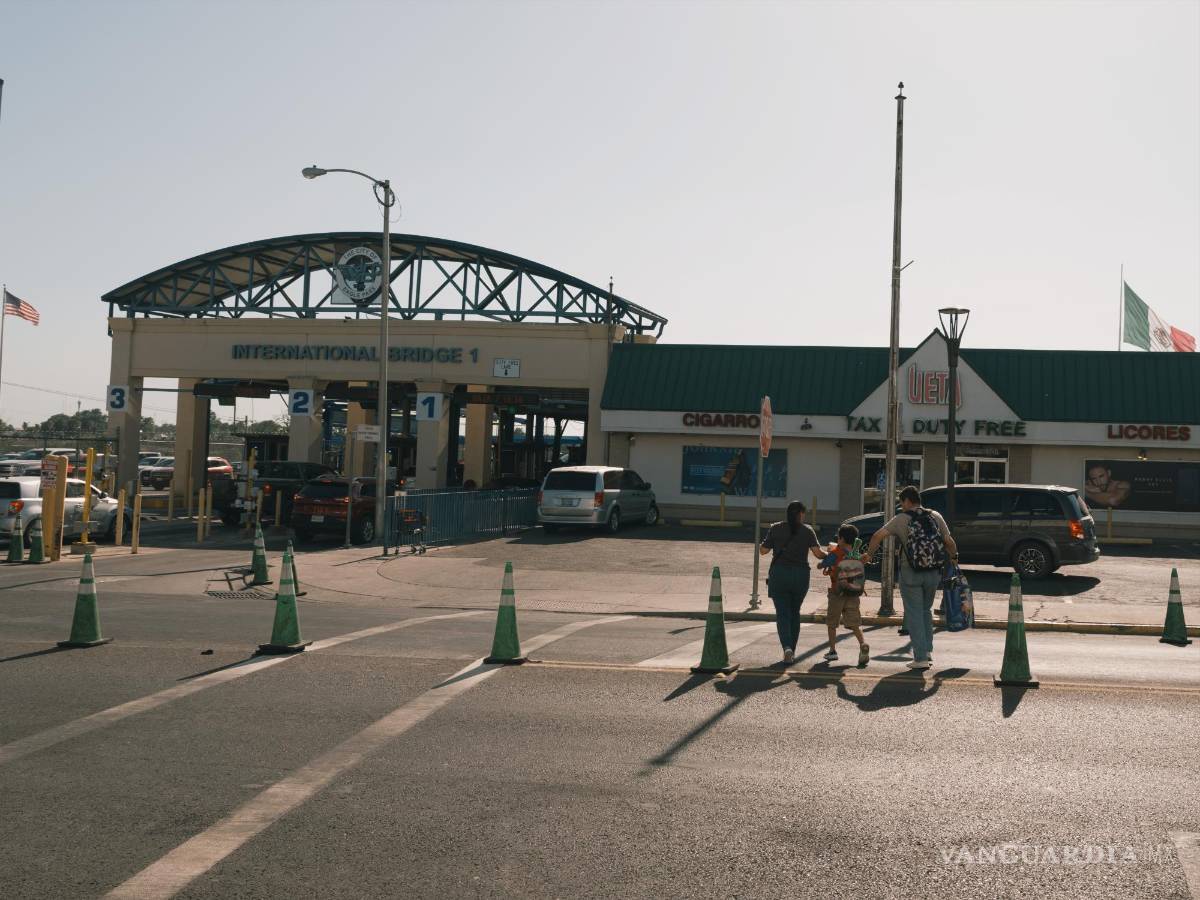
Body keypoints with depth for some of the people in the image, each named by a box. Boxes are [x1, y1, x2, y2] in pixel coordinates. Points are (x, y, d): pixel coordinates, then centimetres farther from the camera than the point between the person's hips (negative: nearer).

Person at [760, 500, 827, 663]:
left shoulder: (775, 529, 0)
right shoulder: (807, 530, -1)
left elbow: (763, 550, 3)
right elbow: (817, 552, -9)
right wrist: (827, 556, 11)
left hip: (779, 574, -1)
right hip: (801, 575, 1)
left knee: (782, 613, 1)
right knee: (795, 613, 16)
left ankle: (787, 648, -20)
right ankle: (792, 651, 17)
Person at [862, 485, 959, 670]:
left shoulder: (901, 519, -4)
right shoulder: (935, 516, 5)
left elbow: (878, 536, -12)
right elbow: (949, 542, 4)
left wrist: (869, 554, 2)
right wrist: (954, 557, 22)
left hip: (911, 572, -4)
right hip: (934, 572, 4)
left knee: (914, 614, 2)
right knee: (926, 610, 22)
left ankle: (921, 658, -1)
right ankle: (928, 650, 21)